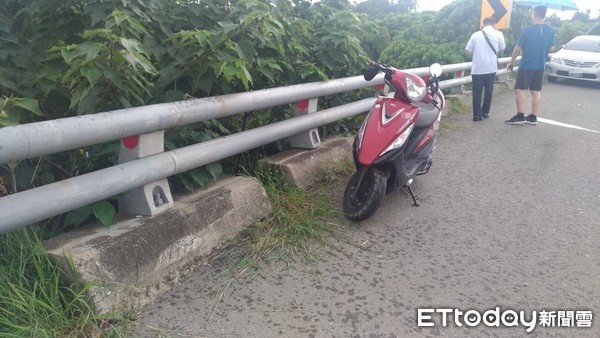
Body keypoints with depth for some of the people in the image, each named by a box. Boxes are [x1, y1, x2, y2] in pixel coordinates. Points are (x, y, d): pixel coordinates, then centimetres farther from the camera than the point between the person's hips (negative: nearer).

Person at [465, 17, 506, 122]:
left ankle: (477, 114, -1)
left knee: (477, 92, 3)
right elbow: (502, 49, 11)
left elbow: (469, 51, 1)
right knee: (488, 90, 13)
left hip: (477, 68, 0)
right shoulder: (498, 34, 3)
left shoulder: (476, 34, 2)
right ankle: (485, 112, 19)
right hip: (491, 67, 0)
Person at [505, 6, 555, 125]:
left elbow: (518, 48, -7)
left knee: (520, 89, -2)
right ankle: (533, 117, 10)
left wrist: (511, 61, 5)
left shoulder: (528, 30, -11)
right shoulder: (550, 30, 3)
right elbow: (551, 48, 10)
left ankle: (520, 116, -7)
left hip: (526, 65, -6)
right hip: (540, 66, 6)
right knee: (536, 91, 9)